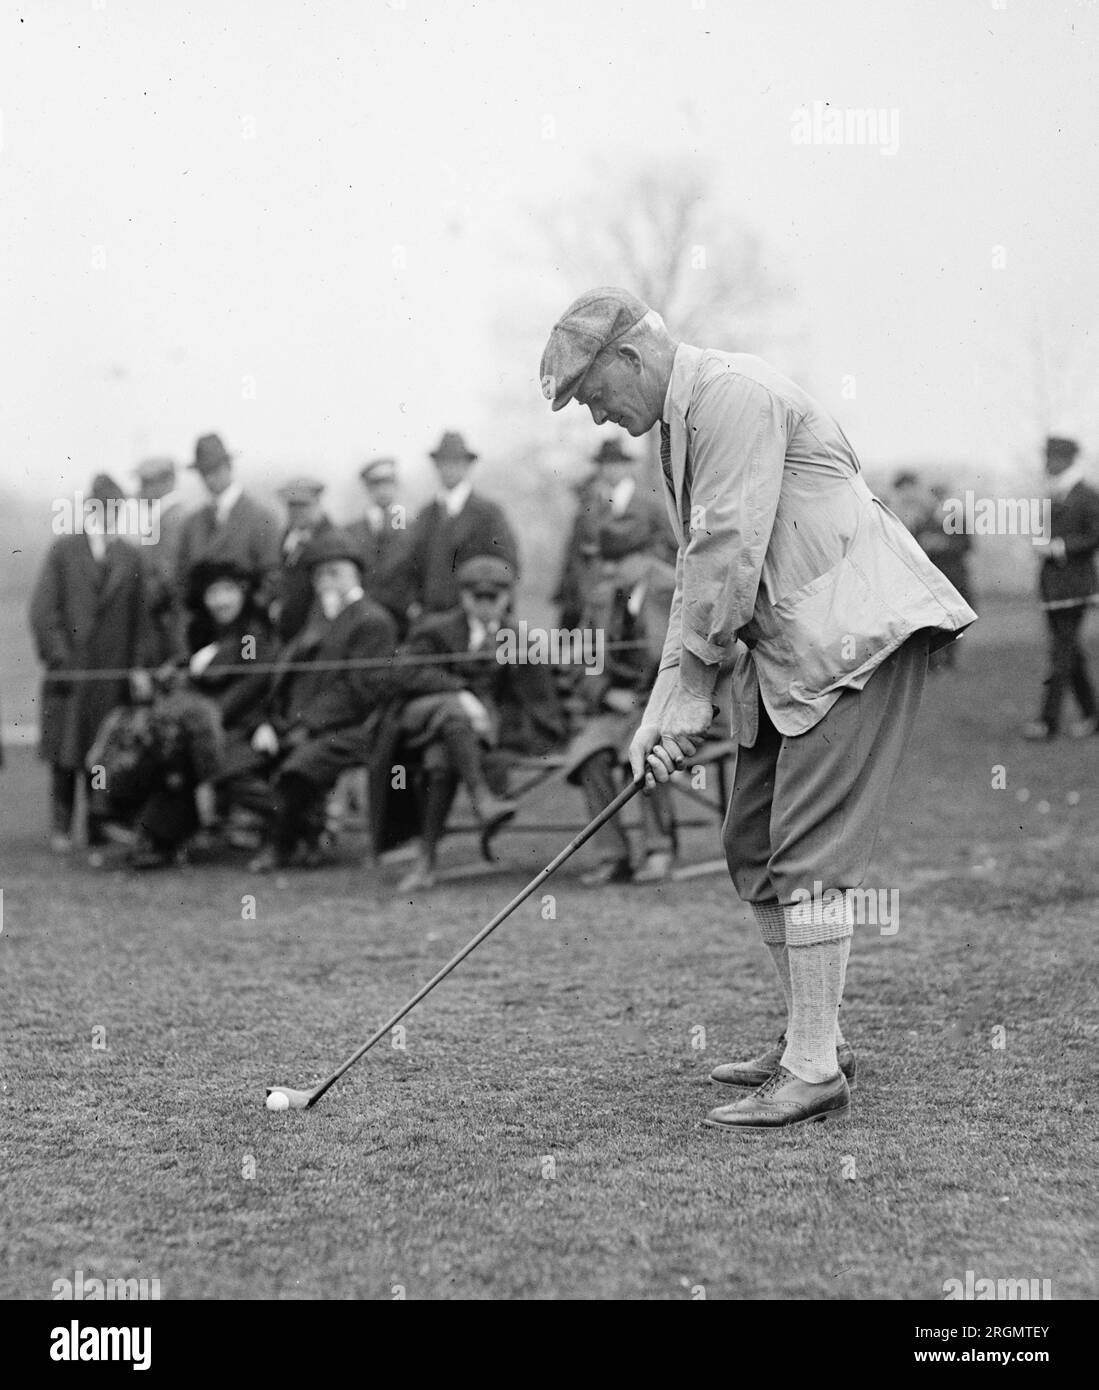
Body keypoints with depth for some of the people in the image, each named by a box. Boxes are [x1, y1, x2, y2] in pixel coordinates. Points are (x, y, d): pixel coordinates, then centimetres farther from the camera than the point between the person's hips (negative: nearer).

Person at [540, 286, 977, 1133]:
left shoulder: (733, 395, -13)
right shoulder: (685, 424, 20)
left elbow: (731, 550, -18)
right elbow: (696, 575, 19)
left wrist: (692, 688, -10)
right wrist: (662, 710, 10)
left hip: (857, 637, -10)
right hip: (790, 653, 10)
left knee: (809, 853, -12)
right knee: (754, 849, 12)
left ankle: (815, 1070, -8)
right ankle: (813, 1041, 21)